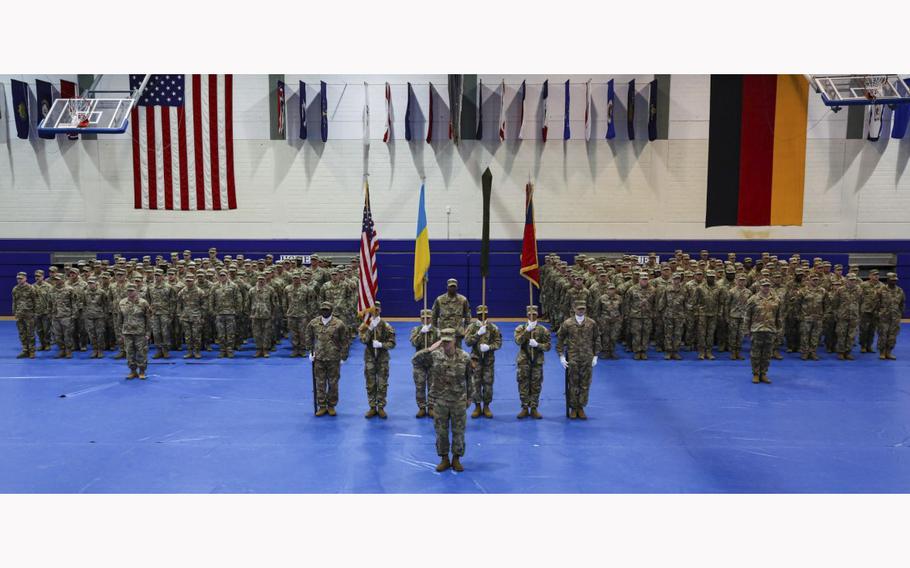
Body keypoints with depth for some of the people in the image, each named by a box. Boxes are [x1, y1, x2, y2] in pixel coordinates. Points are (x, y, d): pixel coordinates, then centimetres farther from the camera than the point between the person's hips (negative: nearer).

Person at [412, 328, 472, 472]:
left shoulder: (464, 357, -5)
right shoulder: (434, 355, -7)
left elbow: (468, 379, 5)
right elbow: (415, 360, -16)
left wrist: (468, 398, 9)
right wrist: (429, 349, -25)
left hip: (459, 401, 0)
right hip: (440, 401, 0)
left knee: (458, 431, 8)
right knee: (441, 431, 8)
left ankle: (456, 459, 23)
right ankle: (444, 459, 23)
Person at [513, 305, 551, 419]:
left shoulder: (543, 330, 3)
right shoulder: (521, 328, 2)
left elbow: (547, 346, 0)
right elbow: (518, 341, -16)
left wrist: (537, 345, -17)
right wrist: (527, 330, -24)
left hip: (537, 362, 1)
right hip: (524, 361, 0)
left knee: (536, 386, 4)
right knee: (523, 385, 3)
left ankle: (534, 408, 14)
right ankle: (525, 408, 13)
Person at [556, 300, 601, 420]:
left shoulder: (592, 323, 3)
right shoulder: (567, 323, -1)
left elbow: (596, 340, 11)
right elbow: (560, 340, 4)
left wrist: (595, 356, 7)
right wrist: (561, 356, 0)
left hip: (587, 359, 2)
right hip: (573, 359, -1)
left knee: (585, 384, 5)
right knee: (573, 384, 3)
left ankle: (581, 407, 16)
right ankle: (573, 408, 14)